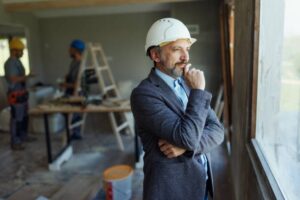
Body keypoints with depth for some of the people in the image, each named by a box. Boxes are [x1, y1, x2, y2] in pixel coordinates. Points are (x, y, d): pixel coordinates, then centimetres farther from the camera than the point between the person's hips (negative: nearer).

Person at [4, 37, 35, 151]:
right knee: (16, 119, -2)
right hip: (15, 95, -9)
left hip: (22, 94, 9)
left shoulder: (17, 61, 11)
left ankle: (23, 136, 33)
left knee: (24, 117, 19)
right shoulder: (10, 63, -18)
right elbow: (13, 79, -28)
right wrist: (26, 77, -17)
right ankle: (15, 143, 8)